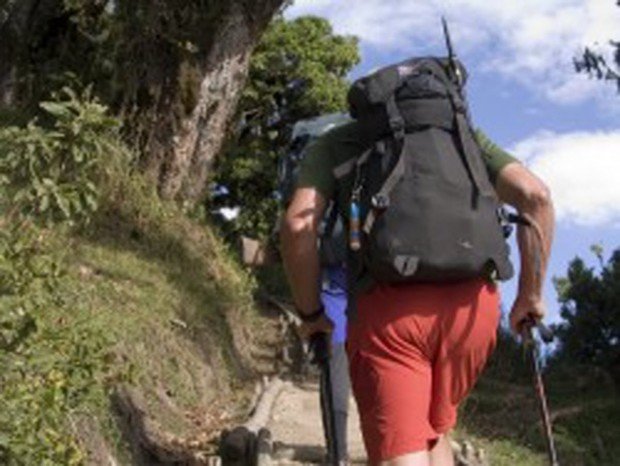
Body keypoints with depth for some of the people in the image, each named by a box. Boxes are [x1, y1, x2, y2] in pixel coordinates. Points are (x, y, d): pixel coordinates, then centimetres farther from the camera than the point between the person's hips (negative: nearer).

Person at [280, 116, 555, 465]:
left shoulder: (336, 142, 17)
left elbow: (298, 224, 0)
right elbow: (534, 193, 7)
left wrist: (310, 312, 11)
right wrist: (531, 295, 13)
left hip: (389, 307, -3)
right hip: (471, 304, 3)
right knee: (433, 428, 25)